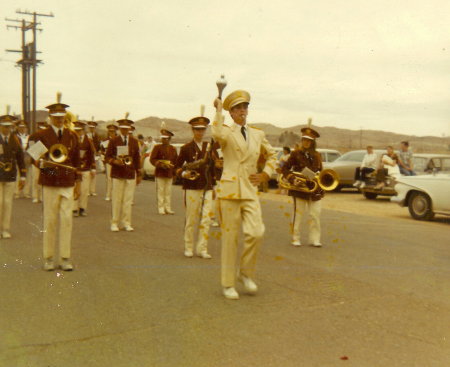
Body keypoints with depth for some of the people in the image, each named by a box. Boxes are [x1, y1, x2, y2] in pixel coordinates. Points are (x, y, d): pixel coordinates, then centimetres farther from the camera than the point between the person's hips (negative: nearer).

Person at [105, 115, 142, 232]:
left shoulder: (134, 141, 9)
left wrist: (139, 174, 11)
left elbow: (137, 158, 13)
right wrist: (115, 161, -18)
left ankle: (126, 223, 11)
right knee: (117, 199, 1)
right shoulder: (114, 141, 2)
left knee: (128, 200, 2)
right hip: (117, 174, -2)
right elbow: (107, 157, 3)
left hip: (131, 174, 2)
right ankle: (115, 223, 10)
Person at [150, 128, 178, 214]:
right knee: (160, 191, 1)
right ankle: (161, 208, 7)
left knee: (168, 192, 7)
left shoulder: (173, 149, 9)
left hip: (169, 174, 3)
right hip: (160, 173, -3)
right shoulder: (157, 147, -2)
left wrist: (174, 171, 6)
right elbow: (152, 159, -6)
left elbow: (176, 161, 14)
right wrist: (160, 164, -19)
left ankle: (168, 208, 14)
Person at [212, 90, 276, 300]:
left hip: (251, 191, 3)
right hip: (230, 190, -3)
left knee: (256, 233, -13)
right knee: (230, 237, 0)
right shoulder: (226, 132, 1)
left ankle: (246, 273, 12)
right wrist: (218, 110, -12)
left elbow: (272, 155, 27)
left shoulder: (258, 134, 14)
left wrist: (265, 174, 11)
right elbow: (218, 134, -25)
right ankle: (228, 284, 13)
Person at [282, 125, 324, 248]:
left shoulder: (317, 155, 10)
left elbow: (320, 171, 16)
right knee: (298, 214, 3)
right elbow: (285, 168, 1)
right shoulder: (296, 154, -1)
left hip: (315, 190, 3)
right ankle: (295, 239, 13)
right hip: (300, 189, -3)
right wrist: (290, 177, -16)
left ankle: (314, 239, 9)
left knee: (315, 215, 2)